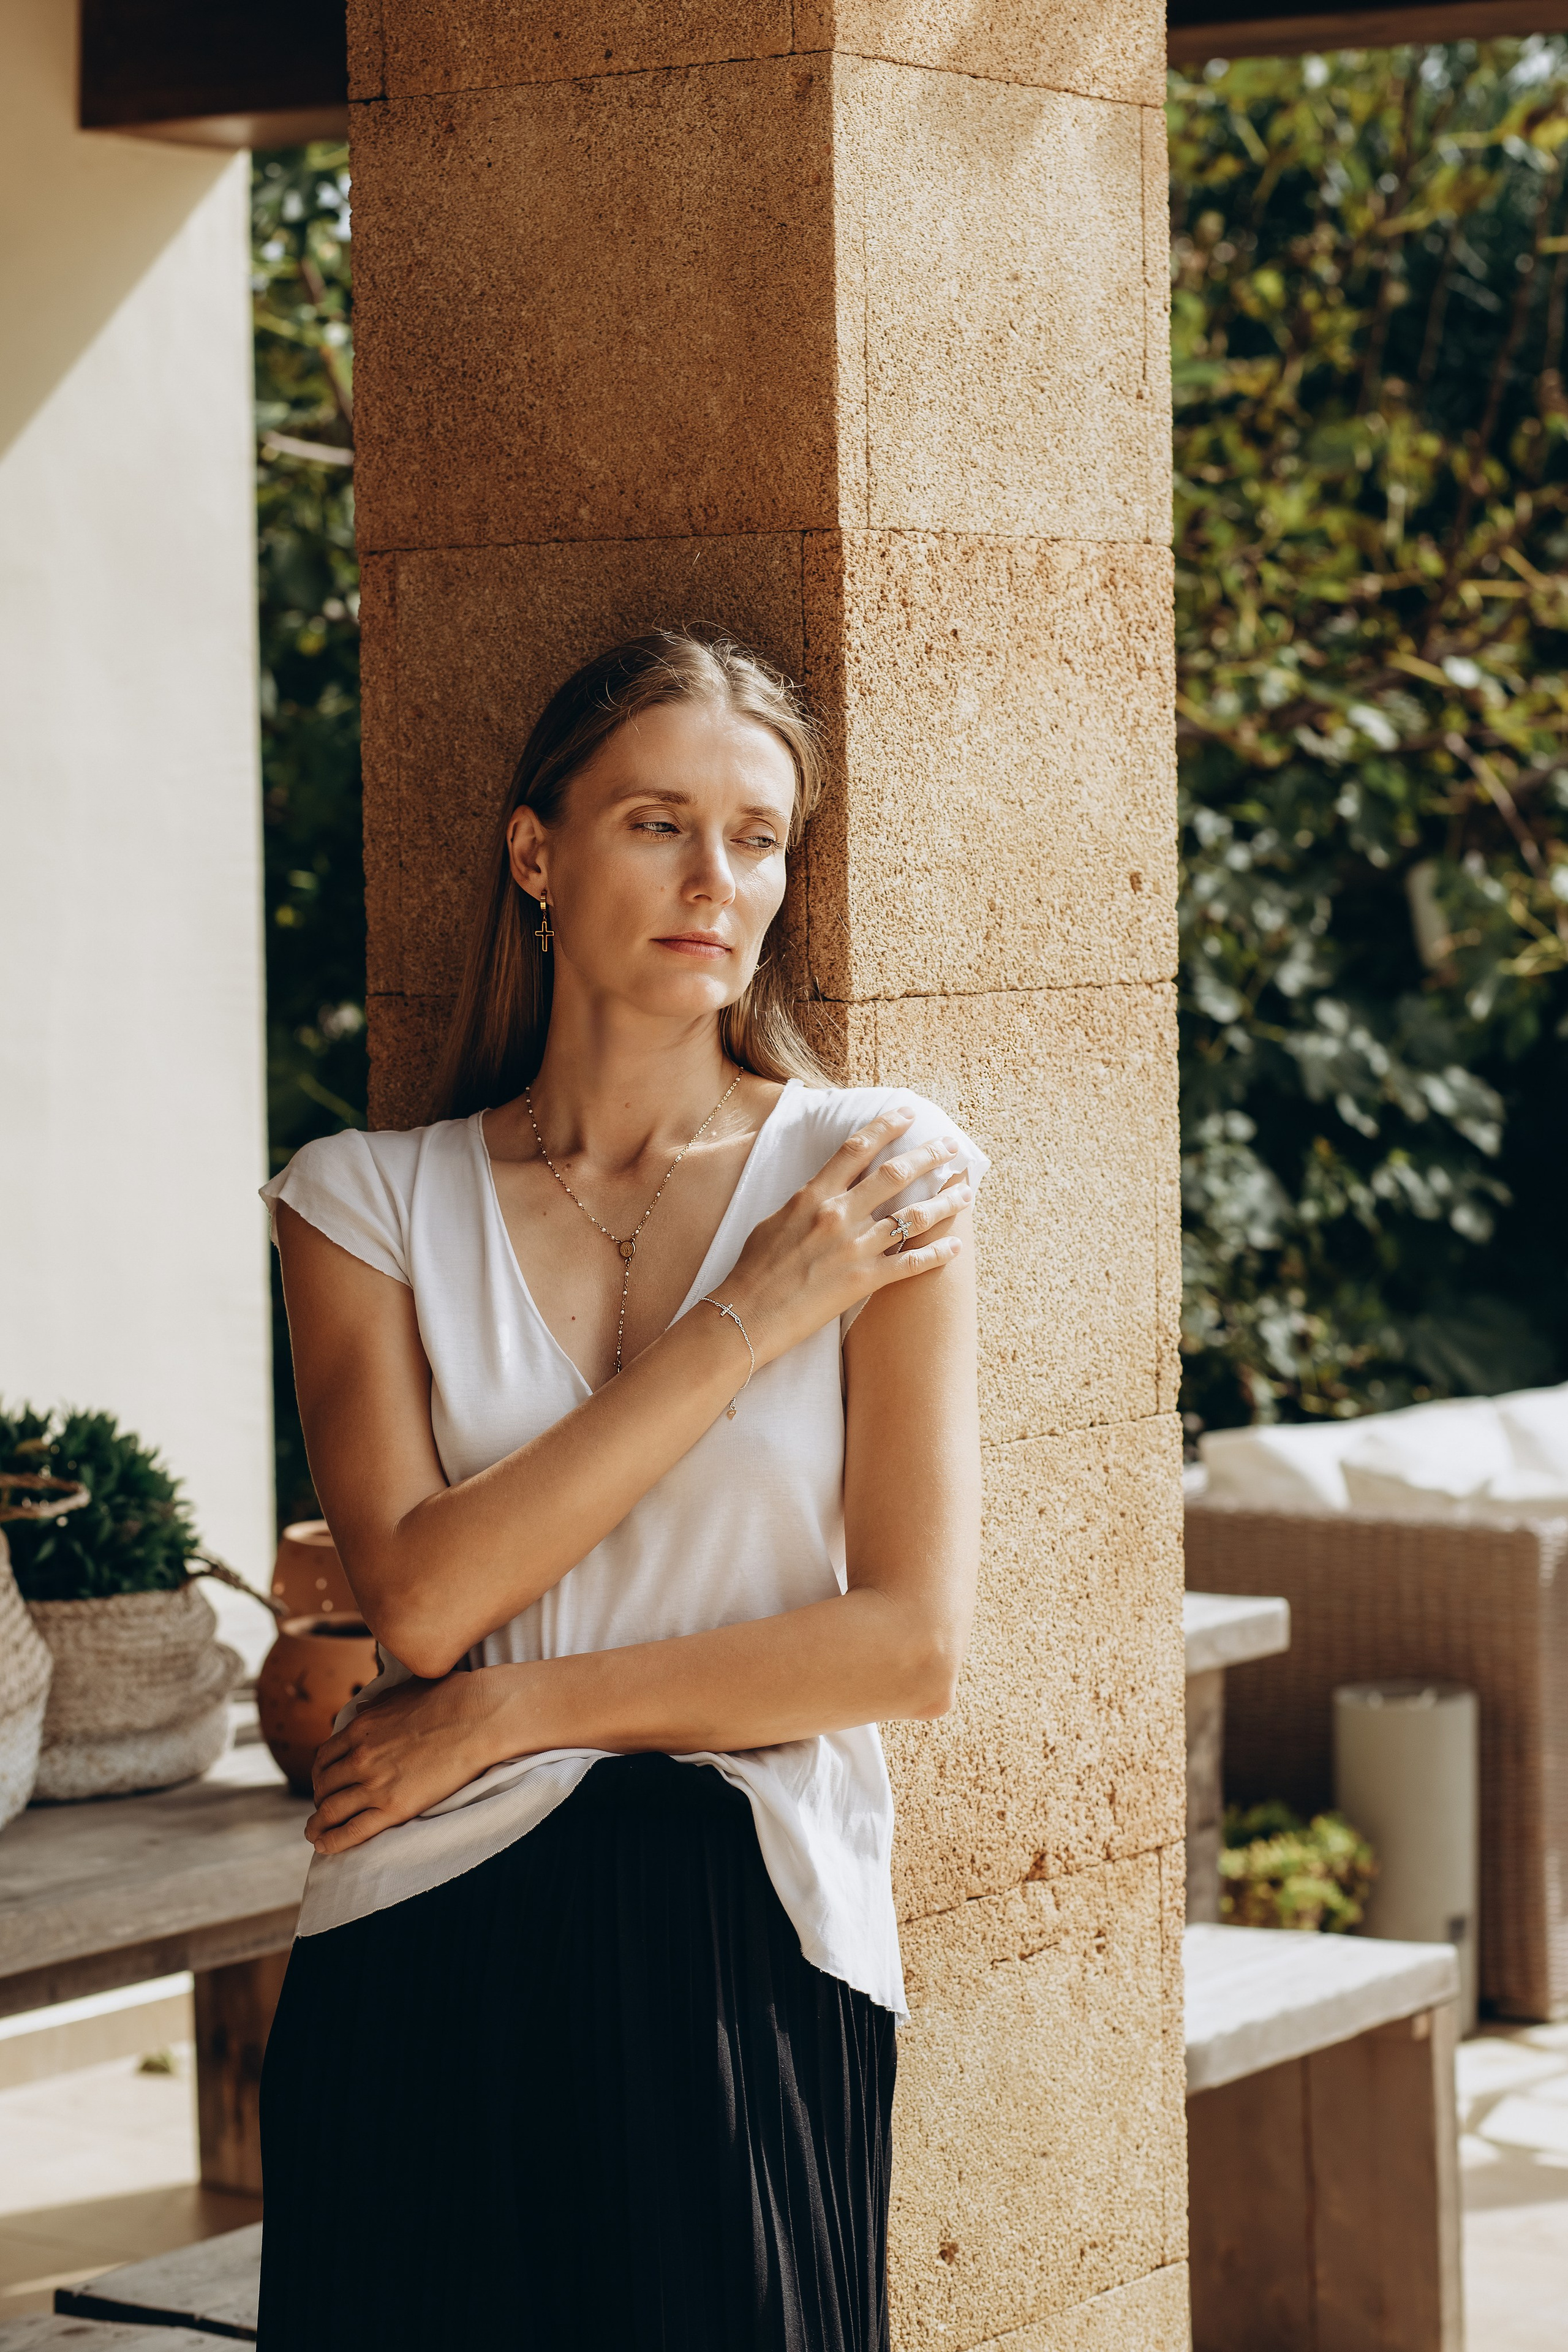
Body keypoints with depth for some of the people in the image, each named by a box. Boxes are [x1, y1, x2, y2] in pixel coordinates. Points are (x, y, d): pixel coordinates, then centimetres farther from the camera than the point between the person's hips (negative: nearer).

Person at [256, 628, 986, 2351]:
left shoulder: (875, 1169, 1)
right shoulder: (371, 1197, 4)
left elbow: (912, 1645, -5)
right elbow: (421, 1595, -10)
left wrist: (511, 1713, -7)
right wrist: (744, 1323, -11)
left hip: (750, 1947, 0)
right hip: (432, 1952, 1)